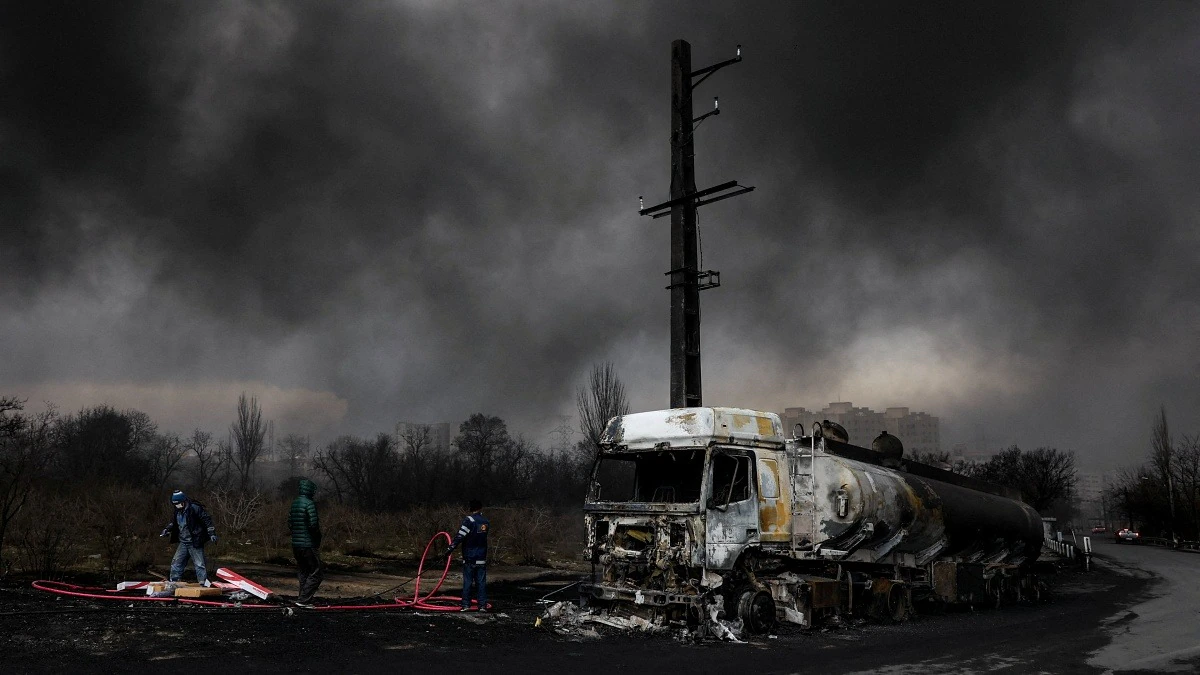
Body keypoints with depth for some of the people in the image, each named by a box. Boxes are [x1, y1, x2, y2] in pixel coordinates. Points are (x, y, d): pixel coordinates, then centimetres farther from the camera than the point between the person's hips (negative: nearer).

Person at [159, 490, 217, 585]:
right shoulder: (177, 511, 9)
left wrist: (212, 533, -17)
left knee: (199, 564, -5)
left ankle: (204, 584, -1)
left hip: (195, 542, -7)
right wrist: (167, 529, 10)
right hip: (183, 543, 7)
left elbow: (207, 519, -14)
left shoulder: (194, 508, -15)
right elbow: (174, 523, 28)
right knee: (176, 563, 9)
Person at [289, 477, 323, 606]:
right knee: (315, 573, -2)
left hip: (295, 544, 9)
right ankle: (303, 599, -7)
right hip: (308, 545, -9)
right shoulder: (309, 504, -15)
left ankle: (304, 600, 19)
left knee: (303, 572, 17)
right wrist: (318, 539, -5)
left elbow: (290, 522, 15)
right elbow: (313, 524, -20)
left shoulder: (294, 503, 11)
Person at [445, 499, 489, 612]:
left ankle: (466, 605, 3)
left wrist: (450, 548, -16)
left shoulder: (469, 520, -11)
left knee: (467, 581, 2)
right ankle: (482, 605, 6)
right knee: (481, 582, 7)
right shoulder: (485, 521, 7)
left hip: (469, 557, -4)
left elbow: (460, 536, -18)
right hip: (482, 558, 4)